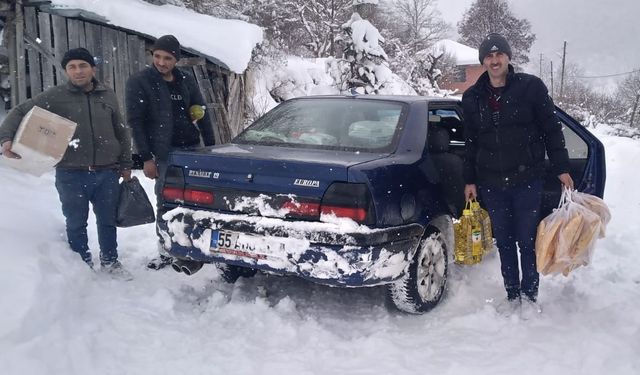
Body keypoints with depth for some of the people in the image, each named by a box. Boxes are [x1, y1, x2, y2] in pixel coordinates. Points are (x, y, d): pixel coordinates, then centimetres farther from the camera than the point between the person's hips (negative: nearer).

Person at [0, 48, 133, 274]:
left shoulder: (108, 96, 7)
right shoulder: (55, 96, -3)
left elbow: (121, 132, 14)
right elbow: (19, 113, -1)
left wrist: (125, 165, 14)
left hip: (107, 173, 2)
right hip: (71, 175, -2)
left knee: (108, 221, 13)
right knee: (76, 224, 8)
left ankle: (110, 261, 31)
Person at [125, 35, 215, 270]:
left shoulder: (187, 81, 10)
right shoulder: (139, 82, -2)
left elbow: (203, 116, 14)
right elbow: (135, 122, -6)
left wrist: (211, 149, 9)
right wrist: (146, 158, -12)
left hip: (192, 149, 4)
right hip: (164, 154, -4)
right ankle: (166, 252, 7)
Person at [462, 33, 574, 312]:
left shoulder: (531, 86, -4)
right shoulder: (472, 97, 5)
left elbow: (552, 129, -1)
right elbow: (470, 142, 11)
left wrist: (561, 168, -2)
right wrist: (469, 180, 11)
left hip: (527, 181, -3)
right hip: (491, 184, 3)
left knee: (527, 241, 5)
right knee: (504, 242, 11)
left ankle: (530, 294, 23)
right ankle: (512, 295, 25)